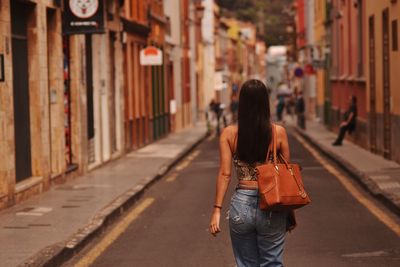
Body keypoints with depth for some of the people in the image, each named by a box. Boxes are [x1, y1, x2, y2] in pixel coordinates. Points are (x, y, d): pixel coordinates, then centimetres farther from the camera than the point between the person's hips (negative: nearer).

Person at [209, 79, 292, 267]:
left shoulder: (229, 133, -4)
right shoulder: (278, 132, -4)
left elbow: (225, 174, -8)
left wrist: (217, 210, -5)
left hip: (242, 205, 1)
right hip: (271, 208, -1)